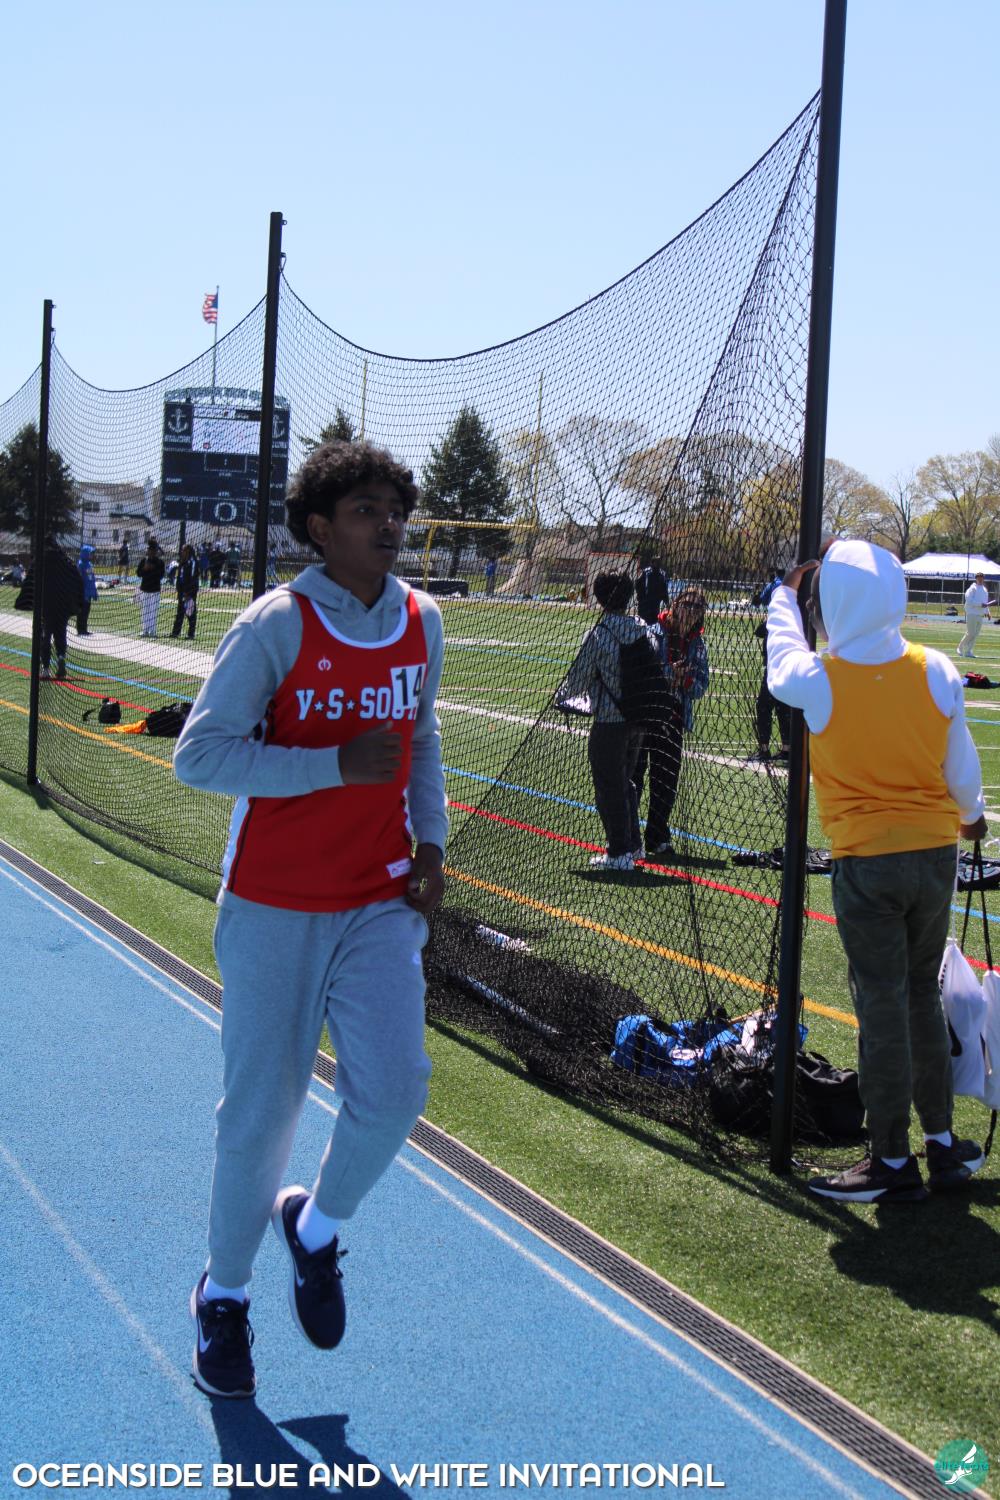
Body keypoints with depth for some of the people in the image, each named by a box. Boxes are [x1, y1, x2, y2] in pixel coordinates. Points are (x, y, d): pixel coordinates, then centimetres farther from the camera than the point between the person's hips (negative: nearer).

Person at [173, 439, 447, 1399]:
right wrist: (336, 765, -22)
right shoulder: (277, 625, -12)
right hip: (276, 909, -4)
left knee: (393, 1088, -8)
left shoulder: (422, 622, 5)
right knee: (262, 1108, 3)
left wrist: (428, 838, 8)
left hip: (382, 903, 4)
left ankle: (316, 1228, 24)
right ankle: (223, 1294, 26)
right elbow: (198, 753, -15)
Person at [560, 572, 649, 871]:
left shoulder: (599, 634, -15)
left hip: (609, 720, -6)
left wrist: (564, 694, 11)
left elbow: (580, 677, -9)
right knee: (625, 783, 21)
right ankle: (634, 844, 27)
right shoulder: (643, 630, 1)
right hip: (639, 717, 6)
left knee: (608, 787, 4)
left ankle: (619, 852, 6)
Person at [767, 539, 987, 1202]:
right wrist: (971, 815, 28)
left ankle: (894, 1162, 10)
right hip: (936, 851, 4)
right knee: (923, 997, 17)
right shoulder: (936, 672, -6)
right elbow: (962, 767, 7)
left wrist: (784, 595, 29)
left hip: (866, 864, -4)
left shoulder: (819, 681, -14)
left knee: (882, 1009, 2)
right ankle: (943, 1144, 25)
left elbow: (781, 663, 12)